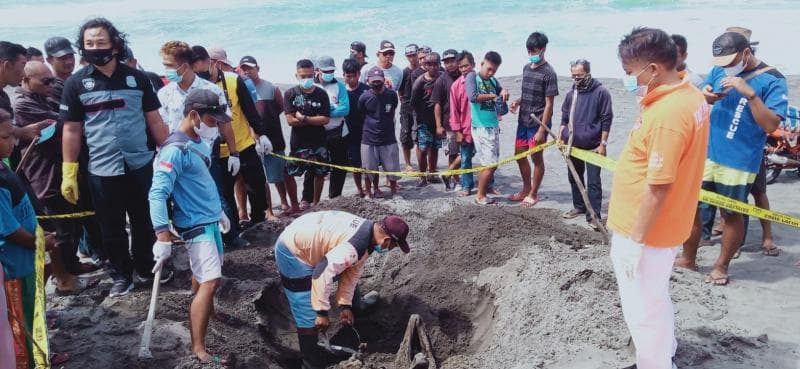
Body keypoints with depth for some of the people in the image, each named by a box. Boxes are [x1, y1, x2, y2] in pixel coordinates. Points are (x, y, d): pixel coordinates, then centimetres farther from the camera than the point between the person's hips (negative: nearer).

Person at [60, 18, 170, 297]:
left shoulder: (137, 78, 0)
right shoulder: (76, 83, -2)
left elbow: (155, 121, 5)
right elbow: (72, 131, 1)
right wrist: (69, 174, -2)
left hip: (141, 164, 1)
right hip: (102, 170, -1)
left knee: (145, 221, 14)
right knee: (112, 228, 10)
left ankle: (146, 265, 34)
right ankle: (121, 274, 27)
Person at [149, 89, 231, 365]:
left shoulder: (200, 143, 7)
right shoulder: (175, 150, -20)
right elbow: (157, 194, -25)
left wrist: (220, 212, 28)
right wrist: (163, 239, -29)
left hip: (210, 221, 9)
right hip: (196, 225, -9)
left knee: (204, 274, 22)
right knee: (210, 281, -14)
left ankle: (203, 309, 45)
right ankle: (198, 348, -9)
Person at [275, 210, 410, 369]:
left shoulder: (368, 231, -2)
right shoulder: (355, 246, -33)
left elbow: (352, 271, 3)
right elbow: (322, 274, -34)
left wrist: (345, 305, 0)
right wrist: (322, 312, -25)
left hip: (305, 241, 10)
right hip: (292, 251, -10)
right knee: (309, 313, -9)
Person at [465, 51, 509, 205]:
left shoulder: (493, 80, 12)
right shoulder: (472, 77, -6)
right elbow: (473, 97, -21)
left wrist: (503, 91, -3)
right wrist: (492, 96, -10)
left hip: (494, 127, 7)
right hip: (481, 128, -7)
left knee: (491, 163, 11)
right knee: (490, 164, -6)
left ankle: (485, 189, 23)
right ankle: (480, 196, 7)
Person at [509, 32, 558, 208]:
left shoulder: (548, 73, -13)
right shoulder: (526, 68, 8)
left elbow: (549, 104, -15)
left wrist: (542, 130, -18)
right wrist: (518, 101, -1)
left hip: (538, 123, -7)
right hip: (523, 121, 7)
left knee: (537, 157, 4)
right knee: (519, 155, 14)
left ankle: (533, 194, 17)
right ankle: (526, 189, 31)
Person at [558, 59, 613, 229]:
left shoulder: (601, 92, -9)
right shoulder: (571, 93, 8)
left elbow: (606, 119, -9)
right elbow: (564, 117, 17)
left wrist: (603, 144, -12)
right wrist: (560, 136, 7)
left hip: (593, 146, -6)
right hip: (573, 144, 6)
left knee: (593, 181, -3)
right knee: (574, 177, 16)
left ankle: (593, 215, 0)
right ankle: (579, 206, 31)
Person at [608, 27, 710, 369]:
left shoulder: (666, 114, -28)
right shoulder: (690, 95, 4)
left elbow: (658, 188, -26)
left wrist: (635, 241, -20)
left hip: (645, 232, -10)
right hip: (664, 228, 10)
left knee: (642, 311, 8)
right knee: (656, 301, 27)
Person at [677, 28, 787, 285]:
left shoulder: (773, 80, -10)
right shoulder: (718, 71, 4)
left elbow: (771, 125, -18)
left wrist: (750, 93, -27)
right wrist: (705, 97, -9)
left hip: (738, 161, -5)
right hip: (704, 154, 5)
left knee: (731, 214, 8)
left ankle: (721, 266, 25)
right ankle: (688, 258, 27)